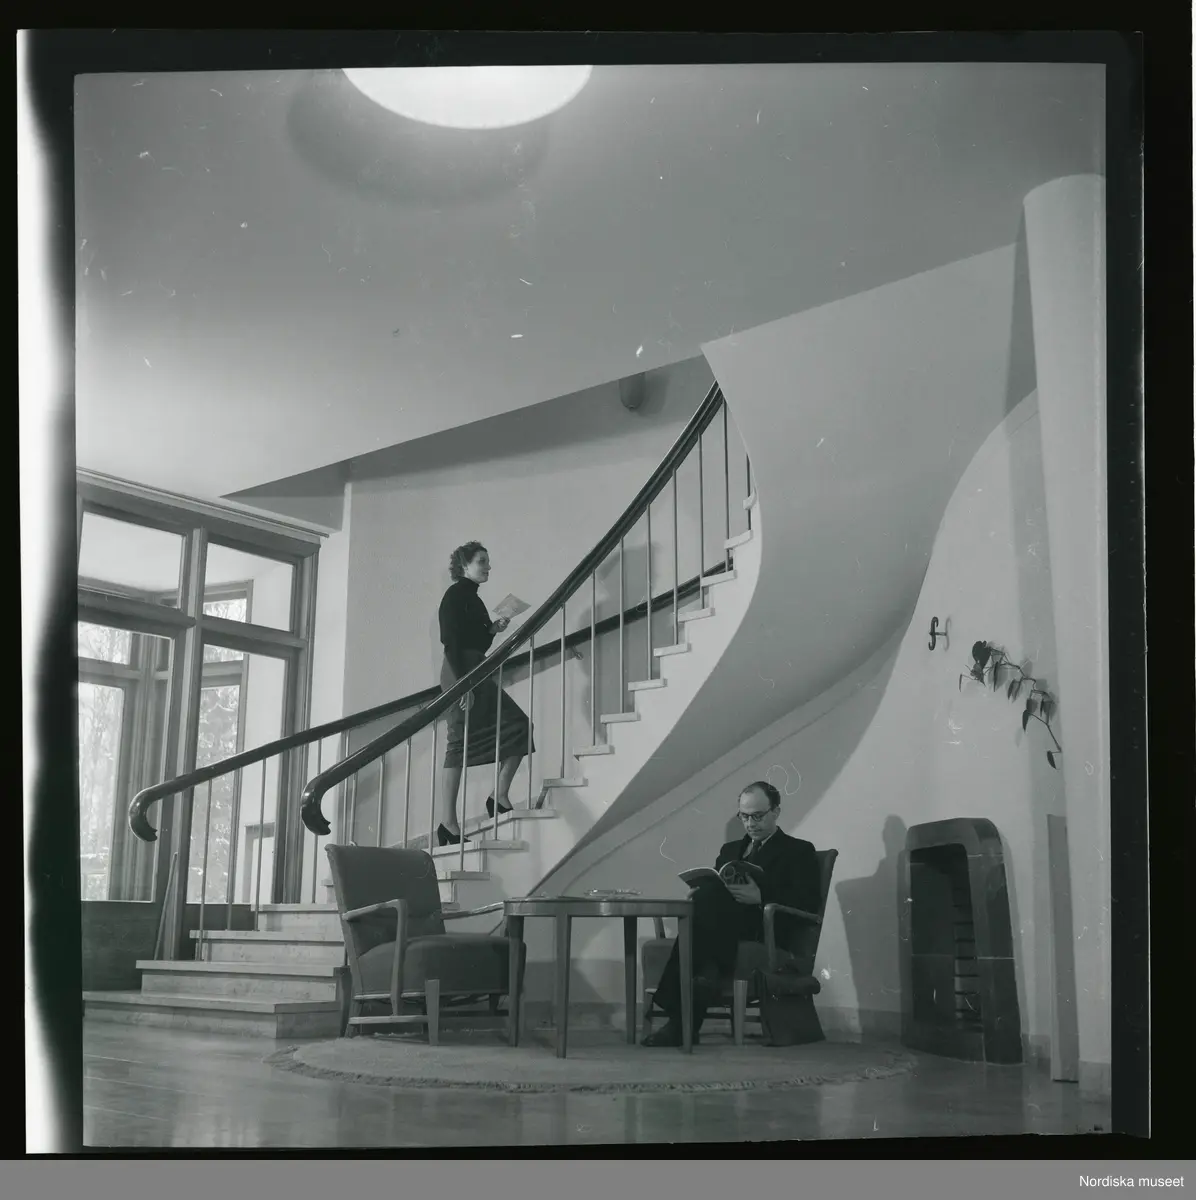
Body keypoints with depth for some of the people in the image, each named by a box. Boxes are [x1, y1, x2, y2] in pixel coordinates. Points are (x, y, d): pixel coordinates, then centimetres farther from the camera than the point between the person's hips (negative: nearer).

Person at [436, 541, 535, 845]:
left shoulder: (472, 598, 20)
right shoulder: (456, 594, -7)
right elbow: (451, 641, -16)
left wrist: (492, 629, 6)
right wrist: (462, 682, -23)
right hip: (461, 673, -10)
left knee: (518, 727, 4)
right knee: (460, 742, -10)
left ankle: (500, 797, 4)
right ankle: (447, 823, -8)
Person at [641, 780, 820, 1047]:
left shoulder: (799, 852, 12)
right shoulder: (730, 850, 30)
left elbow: (808, 902, -4)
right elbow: (716, 894, 20)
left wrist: (760, 897, -17)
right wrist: (702, 894, -4)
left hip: (765, 935, -4)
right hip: (725, 928, 4)